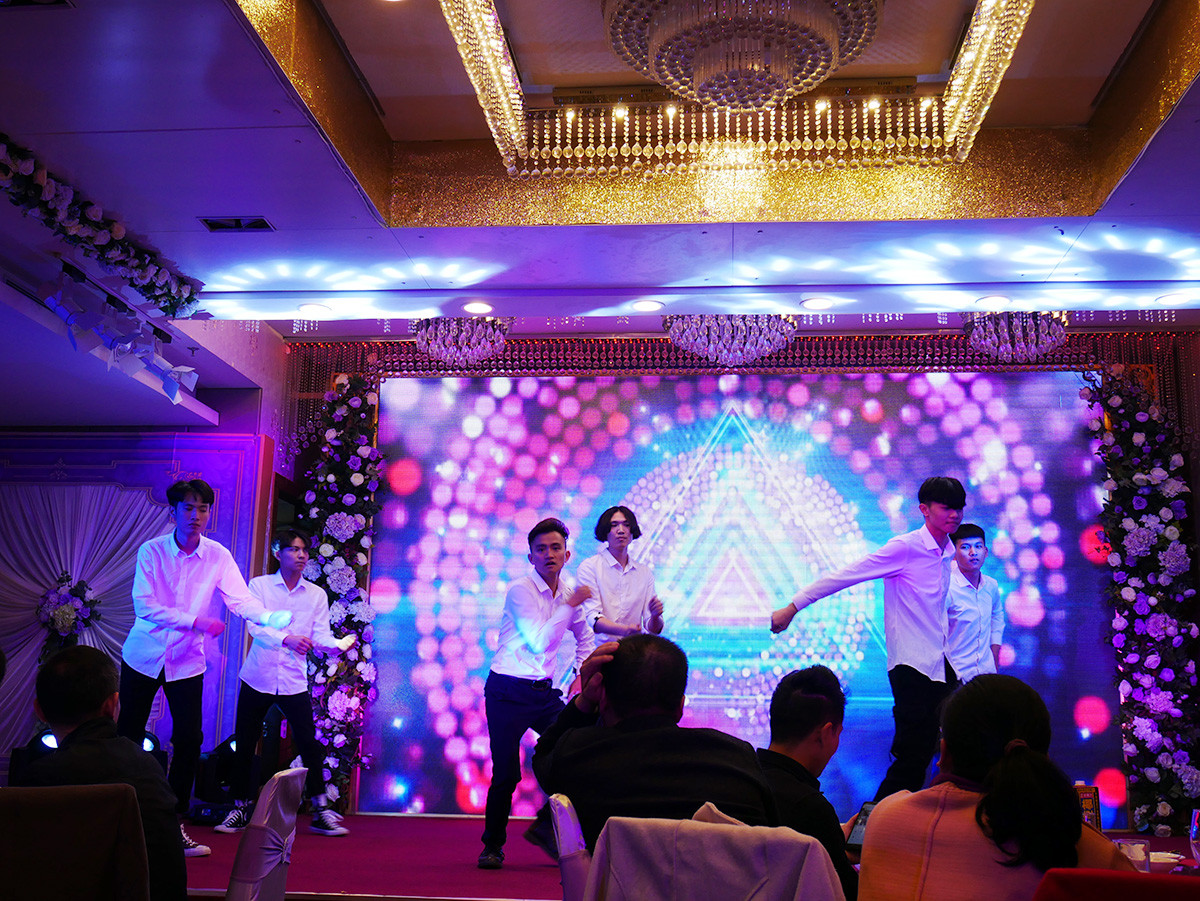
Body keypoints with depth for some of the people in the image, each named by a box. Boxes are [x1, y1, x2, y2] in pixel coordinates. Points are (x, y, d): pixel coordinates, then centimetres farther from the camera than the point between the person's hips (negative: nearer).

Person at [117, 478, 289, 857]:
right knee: (129, 734, 6)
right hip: (143, 655, -1)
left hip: (187, 662, 1)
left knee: (189, 740, -2)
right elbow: (144, 605, -18)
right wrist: (196, 620, -27)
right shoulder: (151, 551, -10)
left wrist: (273, 619, -33)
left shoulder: (218, 556, -5)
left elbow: (241, 600, -14)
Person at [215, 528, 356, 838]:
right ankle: (241, 808, 21)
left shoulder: (317, 595, 8)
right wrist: (287, 639, -30)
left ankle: (320, 812, 5)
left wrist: (340, 643, -23)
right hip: (258, 677, -1)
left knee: (309, 743, -5)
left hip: (294, 681, 1)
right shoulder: (259, 585, 1)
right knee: (245, 745, 5)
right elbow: (255, 626, -13)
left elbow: (321, 636, -1)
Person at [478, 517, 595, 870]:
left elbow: (586, 640, 25)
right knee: (506, 773, -6)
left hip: (544, 692, 6)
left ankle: (545, 826, 17)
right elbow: (539, 642, -21)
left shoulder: (569, 593, 8)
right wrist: (569, 605, -20)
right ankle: (492, 846, 16)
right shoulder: (520, 590, -11)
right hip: (508, 692, -6)